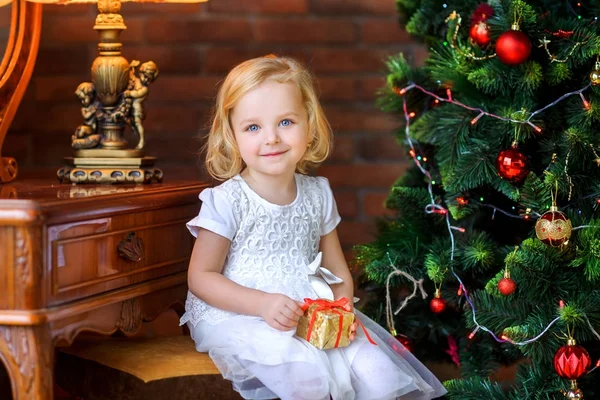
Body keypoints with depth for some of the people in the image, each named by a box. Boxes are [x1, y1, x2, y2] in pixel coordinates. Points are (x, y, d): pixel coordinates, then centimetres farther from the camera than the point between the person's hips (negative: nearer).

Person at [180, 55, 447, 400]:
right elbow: (201, 277, -8)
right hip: (237, 316, -5)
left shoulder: (318, 194, 8)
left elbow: (338, 271, 14)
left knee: (378, 372, -15)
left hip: (313, 316, 5)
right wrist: (262, 304, -21)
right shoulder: (226, 201, -8)